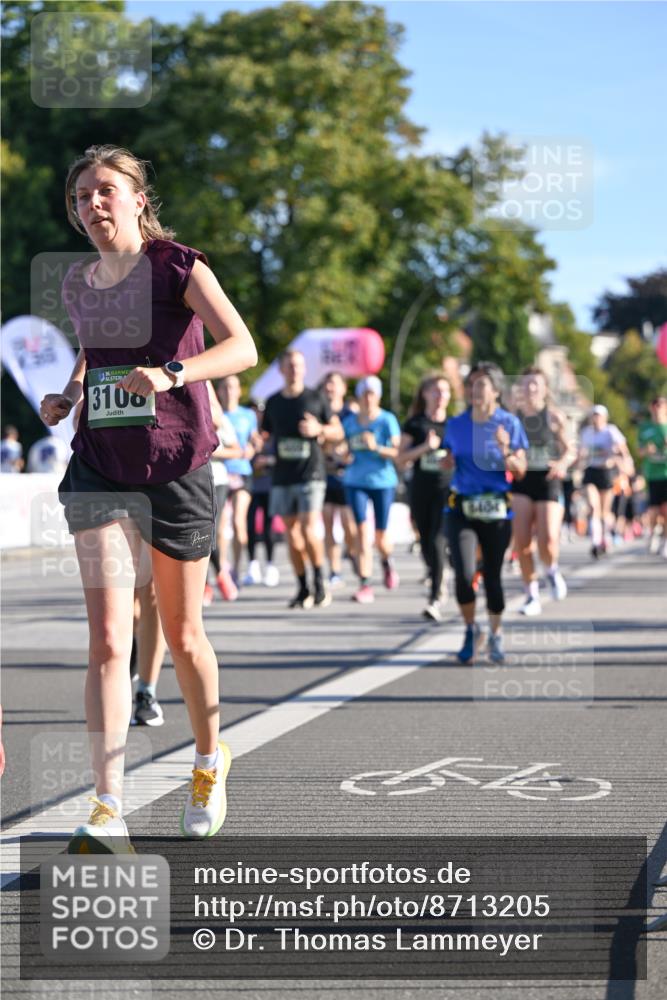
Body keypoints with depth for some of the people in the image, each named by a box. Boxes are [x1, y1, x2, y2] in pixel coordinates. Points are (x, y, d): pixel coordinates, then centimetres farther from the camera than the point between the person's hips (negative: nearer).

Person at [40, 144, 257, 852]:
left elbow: (242, 348, -19)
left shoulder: (178, 267, -8)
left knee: (182, 636, 10)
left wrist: (171, 373, -35)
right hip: (99, 469, 3)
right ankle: (107, 813, -16)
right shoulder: (78, 284, 8)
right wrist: (67, 395, 7)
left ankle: (209, 761, 38)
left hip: (176, 469, -3)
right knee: (108, 637, -12)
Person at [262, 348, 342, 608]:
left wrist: (318, 429, -11)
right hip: (282, 477, 3)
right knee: (292, 533, 4)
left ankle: (320, 582, -1)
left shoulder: (315, 399, 3)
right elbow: (265, 435, 19)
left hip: (311, 474, -3)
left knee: (309, 529, -16)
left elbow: (338, 432, 8)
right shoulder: (273, 402, 11)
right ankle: (303, 589, 11)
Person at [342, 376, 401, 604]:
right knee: (362, 531, -12)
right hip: (355, 482, 2)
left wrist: (377, 448, -24)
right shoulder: (349, 421, 6)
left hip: (383, 481, -2)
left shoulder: (387, 420, -4)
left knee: (380, 537, 4)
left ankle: (387, 563, 39)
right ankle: (365, 585, -12)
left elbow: (398, 452, -9)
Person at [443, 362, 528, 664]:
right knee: (464, 574, -14)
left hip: (496, 510, -1)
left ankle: (495, 635, 27)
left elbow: (520, 471, -3)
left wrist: (505, 450, -21)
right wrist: (447, 461, -4)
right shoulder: (456, 424, 6)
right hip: (460, 507, 1)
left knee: (492, 576, 4)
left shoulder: (509, 423, -1)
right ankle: (471, 630, 11)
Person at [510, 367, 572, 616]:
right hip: (521, 484, 2)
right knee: (521, 542, -7)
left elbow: (568, 450, 6)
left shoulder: (553, 417, 0)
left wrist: (562, 464, -13)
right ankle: (532, 596, 7)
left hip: (548, 483, -2)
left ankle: (553, 570, 21)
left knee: (548, 541, -15)